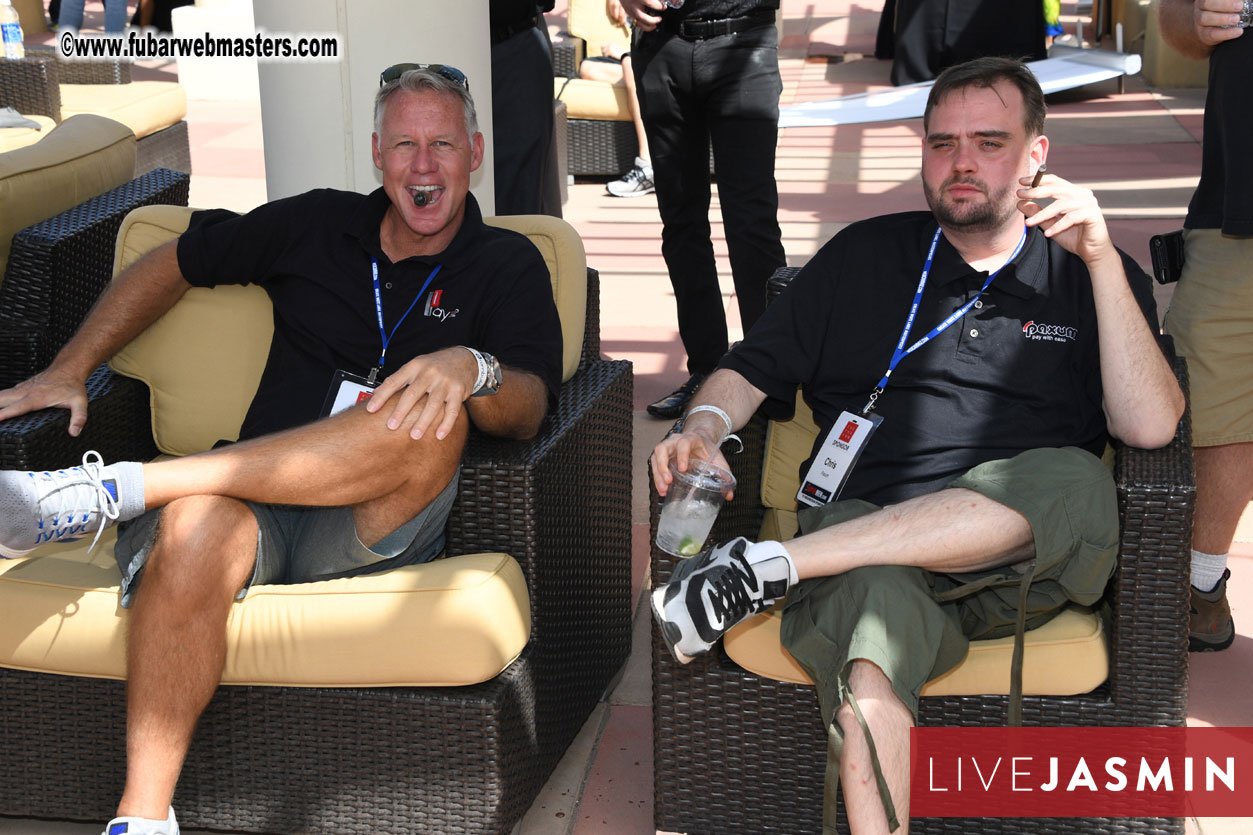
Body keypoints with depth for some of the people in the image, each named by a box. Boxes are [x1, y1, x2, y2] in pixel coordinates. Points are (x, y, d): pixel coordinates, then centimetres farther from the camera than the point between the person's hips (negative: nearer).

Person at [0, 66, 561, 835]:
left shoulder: (508, 267, 10)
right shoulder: (319, 225, 16)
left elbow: (528, 410, -6)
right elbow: (172, 265, 26)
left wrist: (472, 368, -29)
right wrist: (68, 371, 17)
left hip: (376, 532, -1)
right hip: (257, 500, 1)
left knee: (432, 420, -35)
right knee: (198, 529, -36)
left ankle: (113, 489, -29)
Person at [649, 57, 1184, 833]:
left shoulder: (1092, 275, 16)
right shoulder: (862, 254, 19)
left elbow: (1150, 426, 1)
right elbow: (751, 371, 17)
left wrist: (1101, 258, -4)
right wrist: (705, 425, -7)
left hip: (1024, 563, 1)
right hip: (861, 539, 0)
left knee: (1078, 483, -35)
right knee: (874, 611, -37)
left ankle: (767, 564, -32)